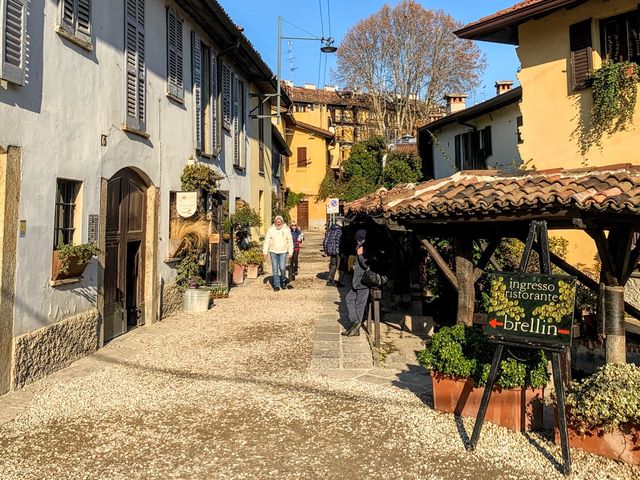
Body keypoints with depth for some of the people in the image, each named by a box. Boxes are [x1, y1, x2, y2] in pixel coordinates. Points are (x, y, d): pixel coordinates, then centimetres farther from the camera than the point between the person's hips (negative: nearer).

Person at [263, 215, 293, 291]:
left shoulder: (286, 229, -1)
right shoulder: (271, 229, -1)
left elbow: (290, 241, 3)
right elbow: (267, 241, 2)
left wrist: (290, 252, 1)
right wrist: (265, 252, -1)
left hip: (283, 252, -1)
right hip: (273, 251, 1)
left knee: (282, 268, -6)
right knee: (275, 269, 3)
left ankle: (283, 280, 22)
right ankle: (276, 285, 11)